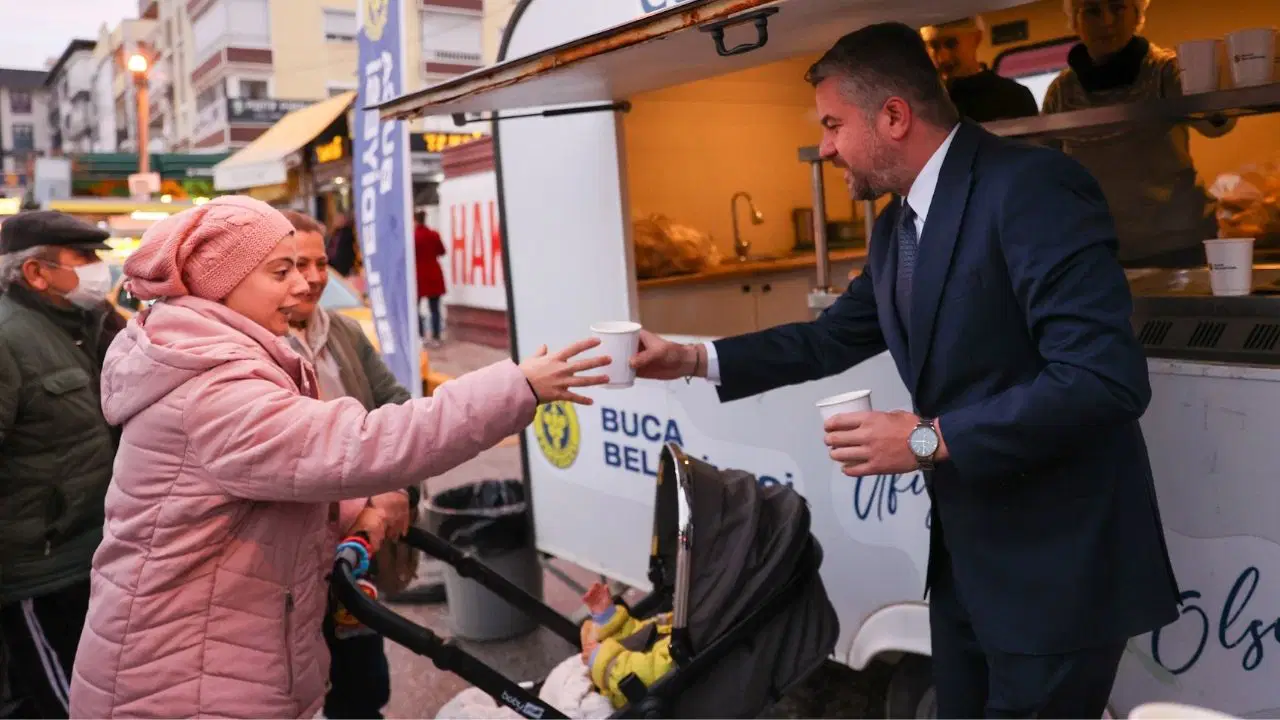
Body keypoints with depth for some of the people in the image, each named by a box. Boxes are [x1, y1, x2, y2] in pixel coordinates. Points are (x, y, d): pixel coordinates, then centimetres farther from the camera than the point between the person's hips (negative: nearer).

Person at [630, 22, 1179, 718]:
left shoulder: (1031, 186, -21)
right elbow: (834, 337, 17)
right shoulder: (898, 222, 8)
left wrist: (931, 438, -25)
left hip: (1057, 560, -9)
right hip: (964, 549, 9)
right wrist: (695, 358, 9)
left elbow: (1107, 378, -28)